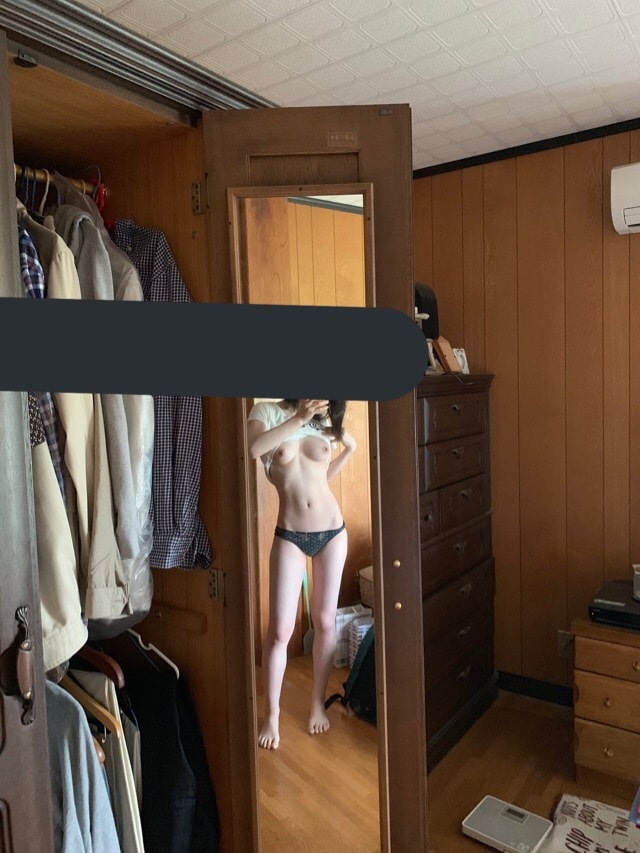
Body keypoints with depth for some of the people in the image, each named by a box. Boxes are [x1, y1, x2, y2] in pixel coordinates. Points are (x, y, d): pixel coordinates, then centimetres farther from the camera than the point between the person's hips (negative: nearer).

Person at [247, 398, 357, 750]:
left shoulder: (324, 422, 7)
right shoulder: (267, 411, -3)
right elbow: (253, 449, -25)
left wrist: (349, 448, 4)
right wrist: (298, 419, -22)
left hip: (332, 530, 4)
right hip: (289, 535, -3)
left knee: (325, 622, 10)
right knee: (280, 629, -1)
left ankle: (318, 703, 29)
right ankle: (272, 712, 20)